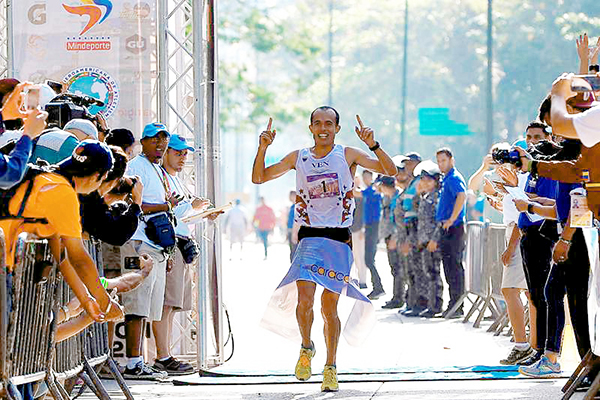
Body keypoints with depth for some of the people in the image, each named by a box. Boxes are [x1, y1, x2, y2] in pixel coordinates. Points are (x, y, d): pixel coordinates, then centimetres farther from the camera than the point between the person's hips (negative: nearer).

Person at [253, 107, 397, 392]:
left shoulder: (348, 155, 4)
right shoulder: (298, 158, 9)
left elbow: (390, 171, -2)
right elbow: (258, 178, 11)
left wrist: (373, 145, -17)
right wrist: (262, 149, -4)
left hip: (339, 240, 0)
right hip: (309, 238, 1)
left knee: (329, 306, 1)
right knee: (304, 299, -18)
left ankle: (330, 368, 15)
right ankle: (306, 348, 9)